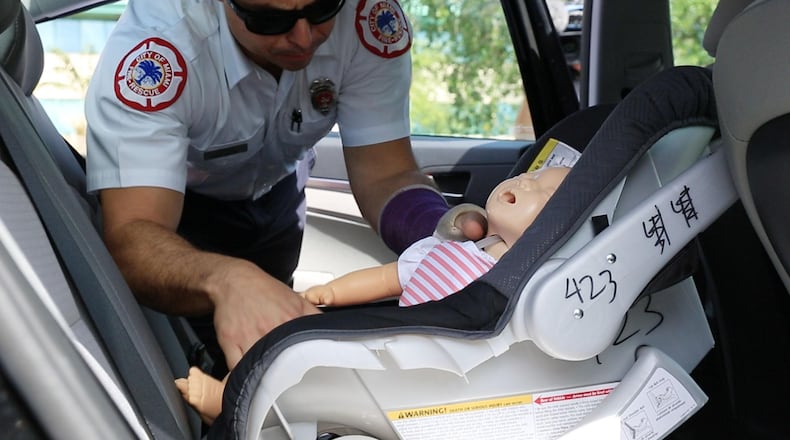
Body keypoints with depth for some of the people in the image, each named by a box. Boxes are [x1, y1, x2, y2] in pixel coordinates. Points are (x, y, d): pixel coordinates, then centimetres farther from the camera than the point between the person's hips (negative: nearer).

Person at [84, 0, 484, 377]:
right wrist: (226, 280, -69)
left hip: (274, 185, 3)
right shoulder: (151, 51, -40)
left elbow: (384, 175, -27)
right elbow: (129, 239, -48)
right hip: (177, 197, -3)